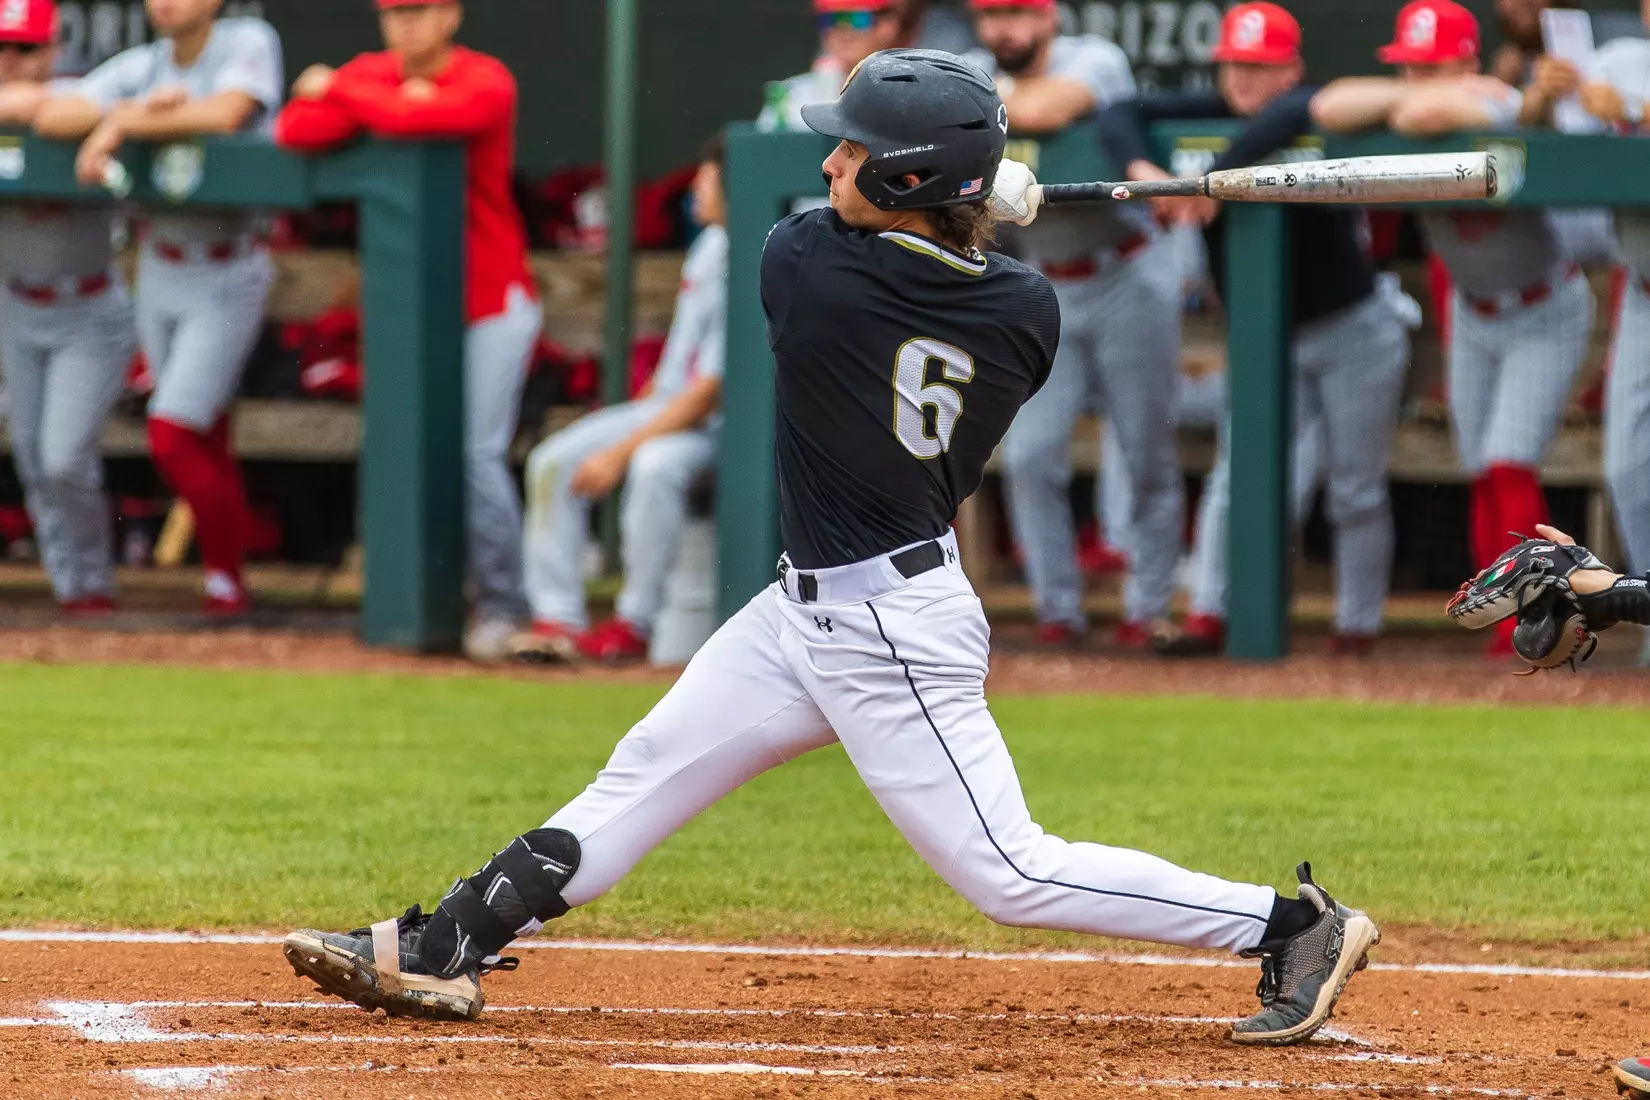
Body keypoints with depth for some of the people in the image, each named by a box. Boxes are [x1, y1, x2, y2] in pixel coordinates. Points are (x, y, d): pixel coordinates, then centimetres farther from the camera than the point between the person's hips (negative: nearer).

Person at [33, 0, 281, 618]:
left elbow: (224, 114, -29)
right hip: (160, 275, 5)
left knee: (172, 438, -12)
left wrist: (121, 124, -21)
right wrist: (137, 110, -23)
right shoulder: (140, 68, 2)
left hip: (226, 282, -5)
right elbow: (50, 118, -8)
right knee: (205, 446, 10)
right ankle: (228, 580, 21)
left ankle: (225, 578, 3)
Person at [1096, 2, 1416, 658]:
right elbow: (1120, 116, -10)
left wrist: (1216, 179, -46)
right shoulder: (1209, 116, -2)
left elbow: (1286, 118, -41)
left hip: (1354, 332, -4)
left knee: (1356, 493, 4)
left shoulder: (1311, 109, -16)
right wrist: (1141, 168, -30)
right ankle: (1209, 615, -15)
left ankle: (1358, 625, 14)